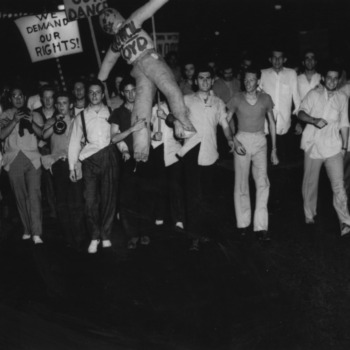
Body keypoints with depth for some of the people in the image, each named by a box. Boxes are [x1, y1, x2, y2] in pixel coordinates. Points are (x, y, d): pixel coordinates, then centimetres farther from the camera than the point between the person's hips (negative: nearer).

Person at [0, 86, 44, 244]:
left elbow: (42, 134, 2)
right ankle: (27, 230, 14)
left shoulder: (34, 115, 14)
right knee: (20, 196, 3)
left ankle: (37, 234, -17)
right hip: (14, 160, 1)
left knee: (34, 194, -13)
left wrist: (31, 122, -13)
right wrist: (15, 121, -13)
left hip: (32, 159, -1)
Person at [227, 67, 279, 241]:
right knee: (241, 183, 4)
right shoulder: (237, 99, -1)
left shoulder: (265, 99, 3)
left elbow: (272, 123, 9)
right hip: (242, 140, 0)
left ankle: (261, 226, -8)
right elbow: (227, 121, 4)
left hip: (260, 141, 1)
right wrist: (234, 140, -9)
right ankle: (243, 222, 16)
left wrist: (274, 149, 8)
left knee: (262, 182, -10)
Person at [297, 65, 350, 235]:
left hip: (333, 147, 1)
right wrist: (314, 120, -26)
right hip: (313, 145, 0)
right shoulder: (314, 94, 2)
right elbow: (301, 113, -8)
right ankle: (309, 216, 26)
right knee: (310, 182, 9)